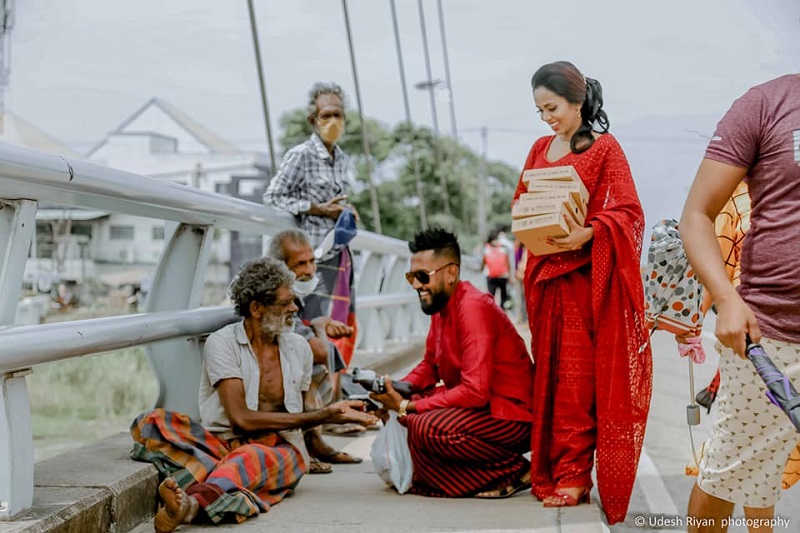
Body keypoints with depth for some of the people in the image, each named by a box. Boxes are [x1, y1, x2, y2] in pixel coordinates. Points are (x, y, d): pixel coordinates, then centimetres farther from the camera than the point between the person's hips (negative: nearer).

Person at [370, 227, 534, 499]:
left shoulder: (473, 306, -22)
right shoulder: (441, 306, 6)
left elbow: (475, 391, -27)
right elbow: (430, 365, 17)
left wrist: (407, 406, -23)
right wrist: (399, 390, -4)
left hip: (513, 415, -10)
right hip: (477, 404, 10)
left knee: (427, 427, -28)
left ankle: (513, 471, -10)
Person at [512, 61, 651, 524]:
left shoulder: (605, 148, -4)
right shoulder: (540, 148, 14)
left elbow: (627, 212, -9)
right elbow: (521, 202, 20)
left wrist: (586, 234, -25)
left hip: (584, 275, -5)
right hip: (545, 274, 6)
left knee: (575, 379, -4)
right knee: (551, 374, 8)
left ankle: (572, 474, 3)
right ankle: (554, 467, 15)